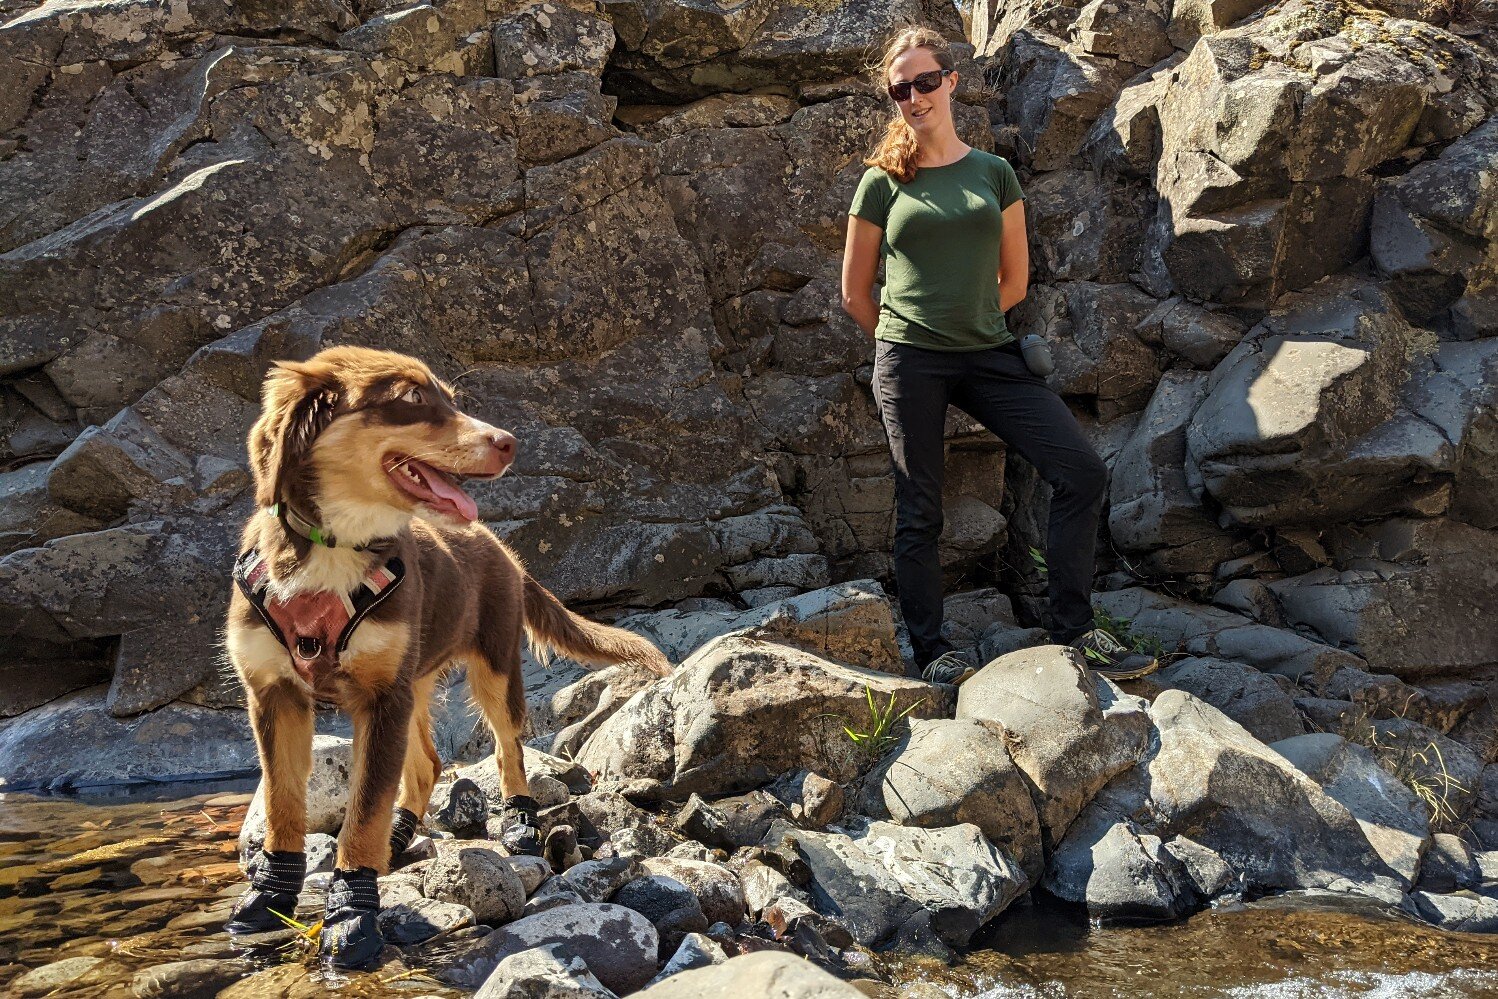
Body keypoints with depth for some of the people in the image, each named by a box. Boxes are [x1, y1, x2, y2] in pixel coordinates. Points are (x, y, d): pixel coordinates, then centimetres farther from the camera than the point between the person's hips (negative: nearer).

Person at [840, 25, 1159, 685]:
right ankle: (930, 650, 13)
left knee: (1081, 473, -8)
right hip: (909, 361, -2)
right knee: (919, 510, 1)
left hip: (989, 357, 3)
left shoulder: (994, 173, 9)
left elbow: (1013, 280, 15)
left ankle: (1072, 628, 3)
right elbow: (855, 295, 8)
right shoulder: (883, 182, 3)